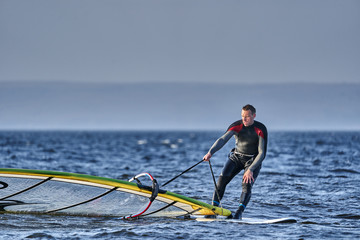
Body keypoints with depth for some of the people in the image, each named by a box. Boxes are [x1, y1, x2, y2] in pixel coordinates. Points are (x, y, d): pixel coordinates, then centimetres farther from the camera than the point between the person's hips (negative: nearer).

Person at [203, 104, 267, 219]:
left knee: (247, 185, -25)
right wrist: (210, 152, -40)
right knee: (222, 179, -17)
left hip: (253, 161, -2)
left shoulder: (261, 130, -18)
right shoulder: (237, 126, -12)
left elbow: (262, 153, -20)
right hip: (236, 157, 2)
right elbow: (223, 139, -22)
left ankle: (239, 213, -30)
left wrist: (250, 169, -30)